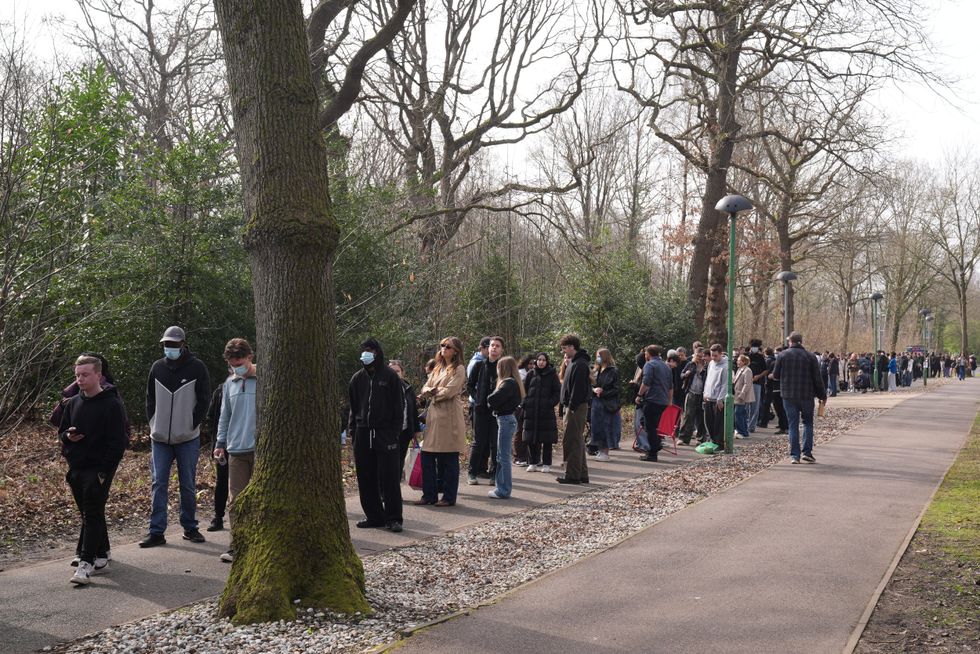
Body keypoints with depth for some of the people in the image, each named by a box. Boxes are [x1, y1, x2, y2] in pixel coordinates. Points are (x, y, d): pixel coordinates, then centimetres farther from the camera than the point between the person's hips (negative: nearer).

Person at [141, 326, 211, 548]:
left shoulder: (197, 367, -4)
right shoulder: (157, 367, 6)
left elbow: (204, 400, -2)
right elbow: (150, 399, 14)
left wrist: (192, 426, -7)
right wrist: (154, 424, 4)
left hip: (187, 439, -2)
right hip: (160, 438, 3)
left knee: (188, 485, 7)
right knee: (159, 484, 1)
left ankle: (190, 528, 19)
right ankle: (156, 532, 5)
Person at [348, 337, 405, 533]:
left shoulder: (390, 376, -1)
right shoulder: (358, 378, 11)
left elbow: (399, 405, -2)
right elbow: (353, 406, 17)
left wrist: (395, 431, -9)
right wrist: (352, 428, 7)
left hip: (385, 434, -5)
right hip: (363, 434, 5)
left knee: (389, 478, -4)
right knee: (366, 478, 6)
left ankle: (393, 518, 1)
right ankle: (374, 515, 15)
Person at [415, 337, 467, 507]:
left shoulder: (459, 370, -3)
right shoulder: (437, 369, 20)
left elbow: (448, 392, -13)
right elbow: (425, 389, 13)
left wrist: (431, 393, 0)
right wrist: (434, 390, -9)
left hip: (449, 418, -7)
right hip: (434, 415, 7)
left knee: (449, 459, -1)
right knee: (427, 457, 4)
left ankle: (449, 497, 7)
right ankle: (429, 495, 13)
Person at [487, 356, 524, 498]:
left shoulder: (508, 383, -17)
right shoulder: (513, 383, 14)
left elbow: (492, 399, -22)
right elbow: (494, 399, 13)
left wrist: (490, 399, -3)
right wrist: (493, 401, -6)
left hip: (505, 420, -10)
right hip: (507, 418, 10)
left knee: (504, 457, -4)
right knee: (501, 456, 16)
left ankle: (504, 491, 2)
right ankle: (501, 486, 24)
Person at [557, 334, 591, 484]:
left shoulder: (579, 364, -16)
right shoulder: (574, 362, 17)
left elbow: (578, 388, -21)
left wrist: (572, 407, -20)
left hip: (576, 408, -11)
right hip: (573, 406, 11)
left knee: (571, 441, -7)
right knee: (578, 441, 14)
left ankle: (572, 475, -3)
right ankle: (582, 475, 19)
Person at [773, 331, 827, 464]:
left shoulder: (782, 355, -1)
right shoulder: (810, 356, -2)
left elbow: (775, 375, 3)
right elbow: (817, 379, -1)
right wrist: (823, 395, 9)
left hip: (788, 395, 1)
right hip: (806, 395, -1)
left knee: (793, 424, 5)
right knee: (808, 423, 12)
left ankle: (795, 455, 3)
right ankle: (807, 451, 3)